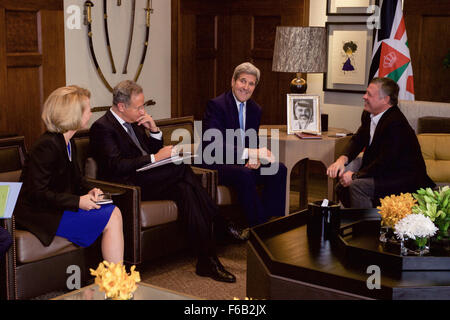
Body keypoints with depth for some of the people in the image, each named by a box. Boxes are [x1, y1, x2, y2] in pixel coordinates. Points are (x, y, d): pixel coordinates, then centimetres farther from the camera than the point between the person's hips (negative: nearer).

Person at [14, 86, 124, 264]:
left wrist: (87, 193, 0)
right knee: (110, 219, -16)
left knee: (114, 212, -7)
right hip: (40, 213, -9)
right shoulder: (47, 146, -19)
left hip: (57, 207, 9)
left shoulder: (68, 143, 12)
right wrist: (77, 202, -21)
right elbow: (37, 193, -22)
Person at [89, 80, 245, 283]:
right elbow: (115, 165, -19)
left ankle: (207, 262, -26)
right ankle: (223, 225, -20)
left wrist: (154, 130, 4)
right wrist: (154, 158, -19)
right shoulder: (102, 127, -6)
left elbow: (154, 150, 24)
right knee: (182, 167, -26)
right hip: (128, 186, -8)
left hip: (149, 179, 8)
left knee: (185, 189, -24)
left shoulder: (134, 123, 20)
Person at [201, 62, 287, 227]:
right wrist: (250, 153, -33)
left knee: (279, 169, -13)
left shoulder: (255, 109, 10)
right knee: (244, 174, -35)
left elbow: (254, 142, 14)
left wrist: (256, 158, -13)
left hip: (243, 163, 7)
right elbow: (213, 146, -25)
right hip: (217, 164, -7)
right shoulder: (216, 105, -14)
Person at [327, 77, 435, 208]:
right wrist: (342, 159, -9)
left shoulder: (396, 123, -27)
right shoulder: (368, 114, 2)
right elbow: (358, 140, 11)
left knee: (357, 186, -26)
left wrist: (355, 176, -22)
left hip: (405, 177, -10)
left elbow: (385, 163, -28)